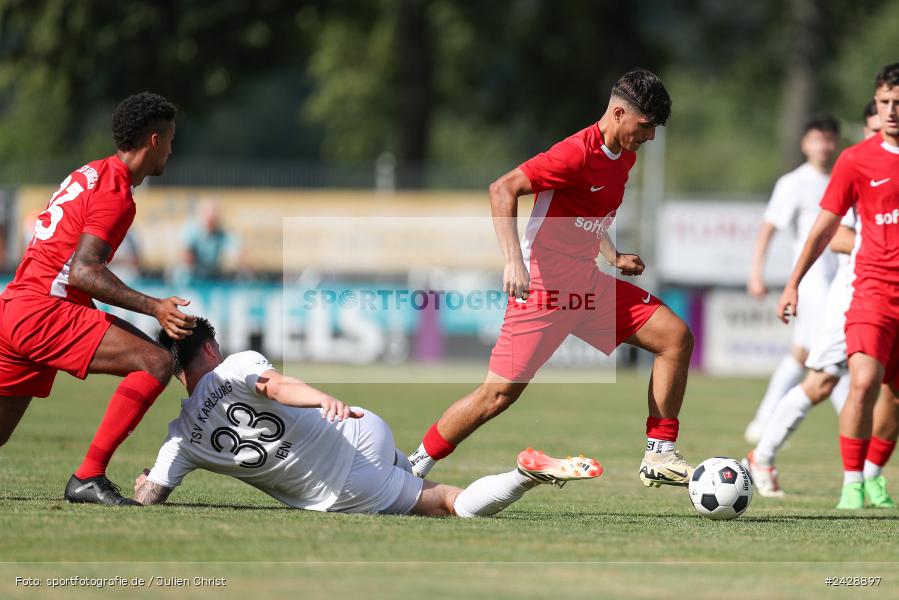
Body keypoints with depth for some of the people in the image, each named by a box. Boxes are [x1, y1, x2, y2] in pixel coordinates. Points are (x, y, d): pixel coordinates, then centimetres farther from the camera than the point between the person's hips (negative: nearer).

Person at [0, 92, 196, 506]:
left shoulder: (90, 175, 19)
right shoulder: (115, 193, -11)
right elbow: (81, 272, -22)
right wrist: (154, 308, -29)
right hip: (44, 312, -10)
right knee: (156, 363, -19)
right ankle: (88, 478, -24)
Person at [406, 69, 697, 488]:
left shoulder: (625, 157, 9)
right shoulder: (577, 153, -20)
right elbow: (502, 190, -24)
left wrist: (613, 258, 12)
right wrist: (514, 261, -32)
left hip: (588, 282, 9)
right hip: (544, 286, -9)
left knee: (676, 337, -1)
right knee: (500, 393, -9)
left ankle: (659, 455, 2)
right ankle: (414, 467, 6)